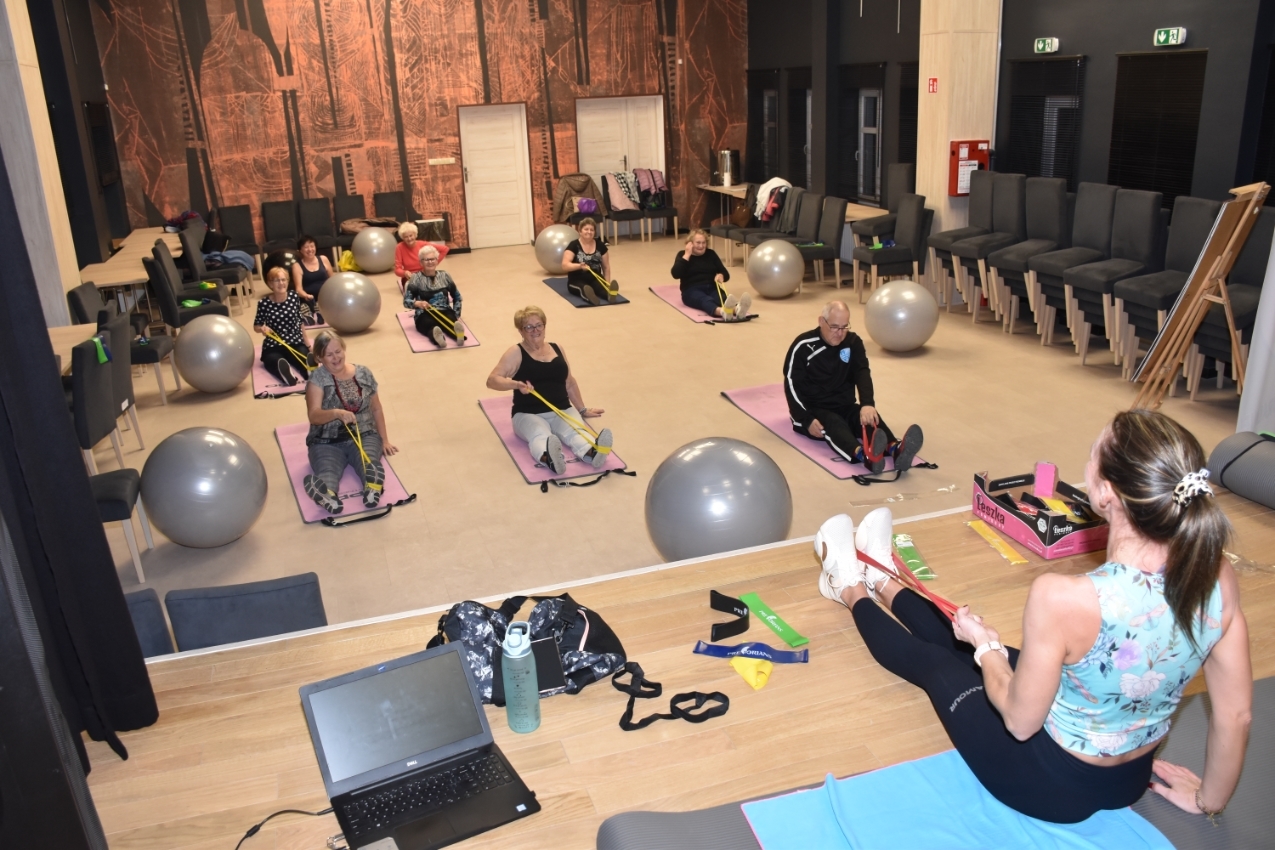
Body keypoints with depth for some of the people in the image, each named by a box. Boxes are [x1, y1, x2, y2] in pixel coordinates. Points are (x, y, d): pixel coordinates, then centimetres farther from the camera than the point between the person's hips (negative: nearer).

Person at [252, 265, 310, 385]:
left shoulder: (294, 297, 0)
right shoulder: (264, 303, -7)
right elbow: (256, 326, 8)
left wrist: (307, 344, 15)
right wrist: (262, 329, -16)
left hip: (296, 343, 3)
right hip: (273, 347, -3)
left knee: (306, 358, -32)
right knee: (275, 360, -37)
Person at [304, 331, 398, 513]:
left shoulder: (363, 373, 6)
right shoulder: (317, 378, -4)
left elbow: (377, 409, 16)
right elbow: (314, 415, -15)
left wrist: (384, 440, 12)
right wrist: (337, 413, -35)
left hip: (365, 436, 2)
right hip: (327, 442, -2)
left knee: (370, 463, -35)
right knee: (327, 472, -36)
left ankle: (373, 485, -67)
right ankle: (327, 493, -69)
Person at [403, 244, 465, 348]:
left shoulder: (444, 276, 13)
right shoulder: (416, 278, 3)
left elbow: (457, 297, 23)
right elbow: (406, 301, -1)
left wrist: (457, 315, 11)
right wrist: (418, 303, -22)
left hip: (445, 312, 2)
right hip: (425, 315, -2)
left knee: (451, 321, -36)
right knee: (430, 324, -40)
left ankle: (458, 333, -69)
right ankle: (437, 336, -73)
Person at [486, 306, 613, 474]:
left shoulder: (557, 348, 16)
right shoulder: (516, 353, 1)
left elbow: (569, 382, 26)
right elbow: (492, 380, -8)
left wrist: (582, 410, 29)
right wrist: (516, 384, -26)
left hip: (563, 411, 4)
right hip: (528, 414, -4)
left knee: (577, 431, -31)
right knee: (540, 436, -38)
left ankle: (593, 452, -62)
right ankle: (548, 458, -71)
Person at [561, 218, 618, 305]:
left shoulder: (600, 245, 6)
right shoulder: (573, 245, -6)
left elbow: (606, 267, 12)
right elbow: (565, 265, -15)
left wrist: (607, 284, 0)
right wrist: (579, 266, -33)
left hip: (595, 279, 3)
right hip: (577, 281, -3)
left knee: (602, 287, -33)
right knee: (583, 288, -39)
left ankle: (610, 294, -66)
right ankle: (588, 295, -72)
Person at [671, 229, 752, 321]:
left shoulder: (711, 254, 16)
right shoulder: (683, 255, 8)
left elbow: (726, 274, 11)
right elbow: (676, 274, -10)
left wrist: (721, 276, -13)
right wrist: (687, 255, -10)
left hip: (712, 288, 3)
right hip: (692, 290, -3)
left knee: (724, 298, -35)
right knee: (705, 300, -40)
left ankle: (737, 309, -70)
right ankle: (723, 312, -75)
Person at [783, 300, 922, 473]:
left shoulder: (853, 342, 2)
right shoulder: (803, 346, -10)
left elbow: (863, 374, -13)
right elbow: (792, 386, -11)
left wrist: (868, 404, -34)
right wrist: (807, 420, -25)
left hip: (844, 407, 4)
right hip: (813, 410, -4)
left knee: (870, 416, -28)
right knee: (834, 423, -37)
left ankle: (896, 449, -59)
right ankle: (864, 455, -69)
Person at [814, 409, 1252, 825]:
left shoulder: (1062, 597, -38)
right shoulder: (1218, 579, -20)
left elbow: (1019, 721, -23)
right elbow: (1236, 713, -7)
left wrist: (986, 645, -4)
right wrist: (1209, 798, 11)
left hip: (1048, 783, -5)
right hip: (1129, 781, 5)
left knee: (933, 661, 21)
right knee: (962, 639, 25)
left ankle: (851, 590, 52)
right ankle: (880, 581, 53)